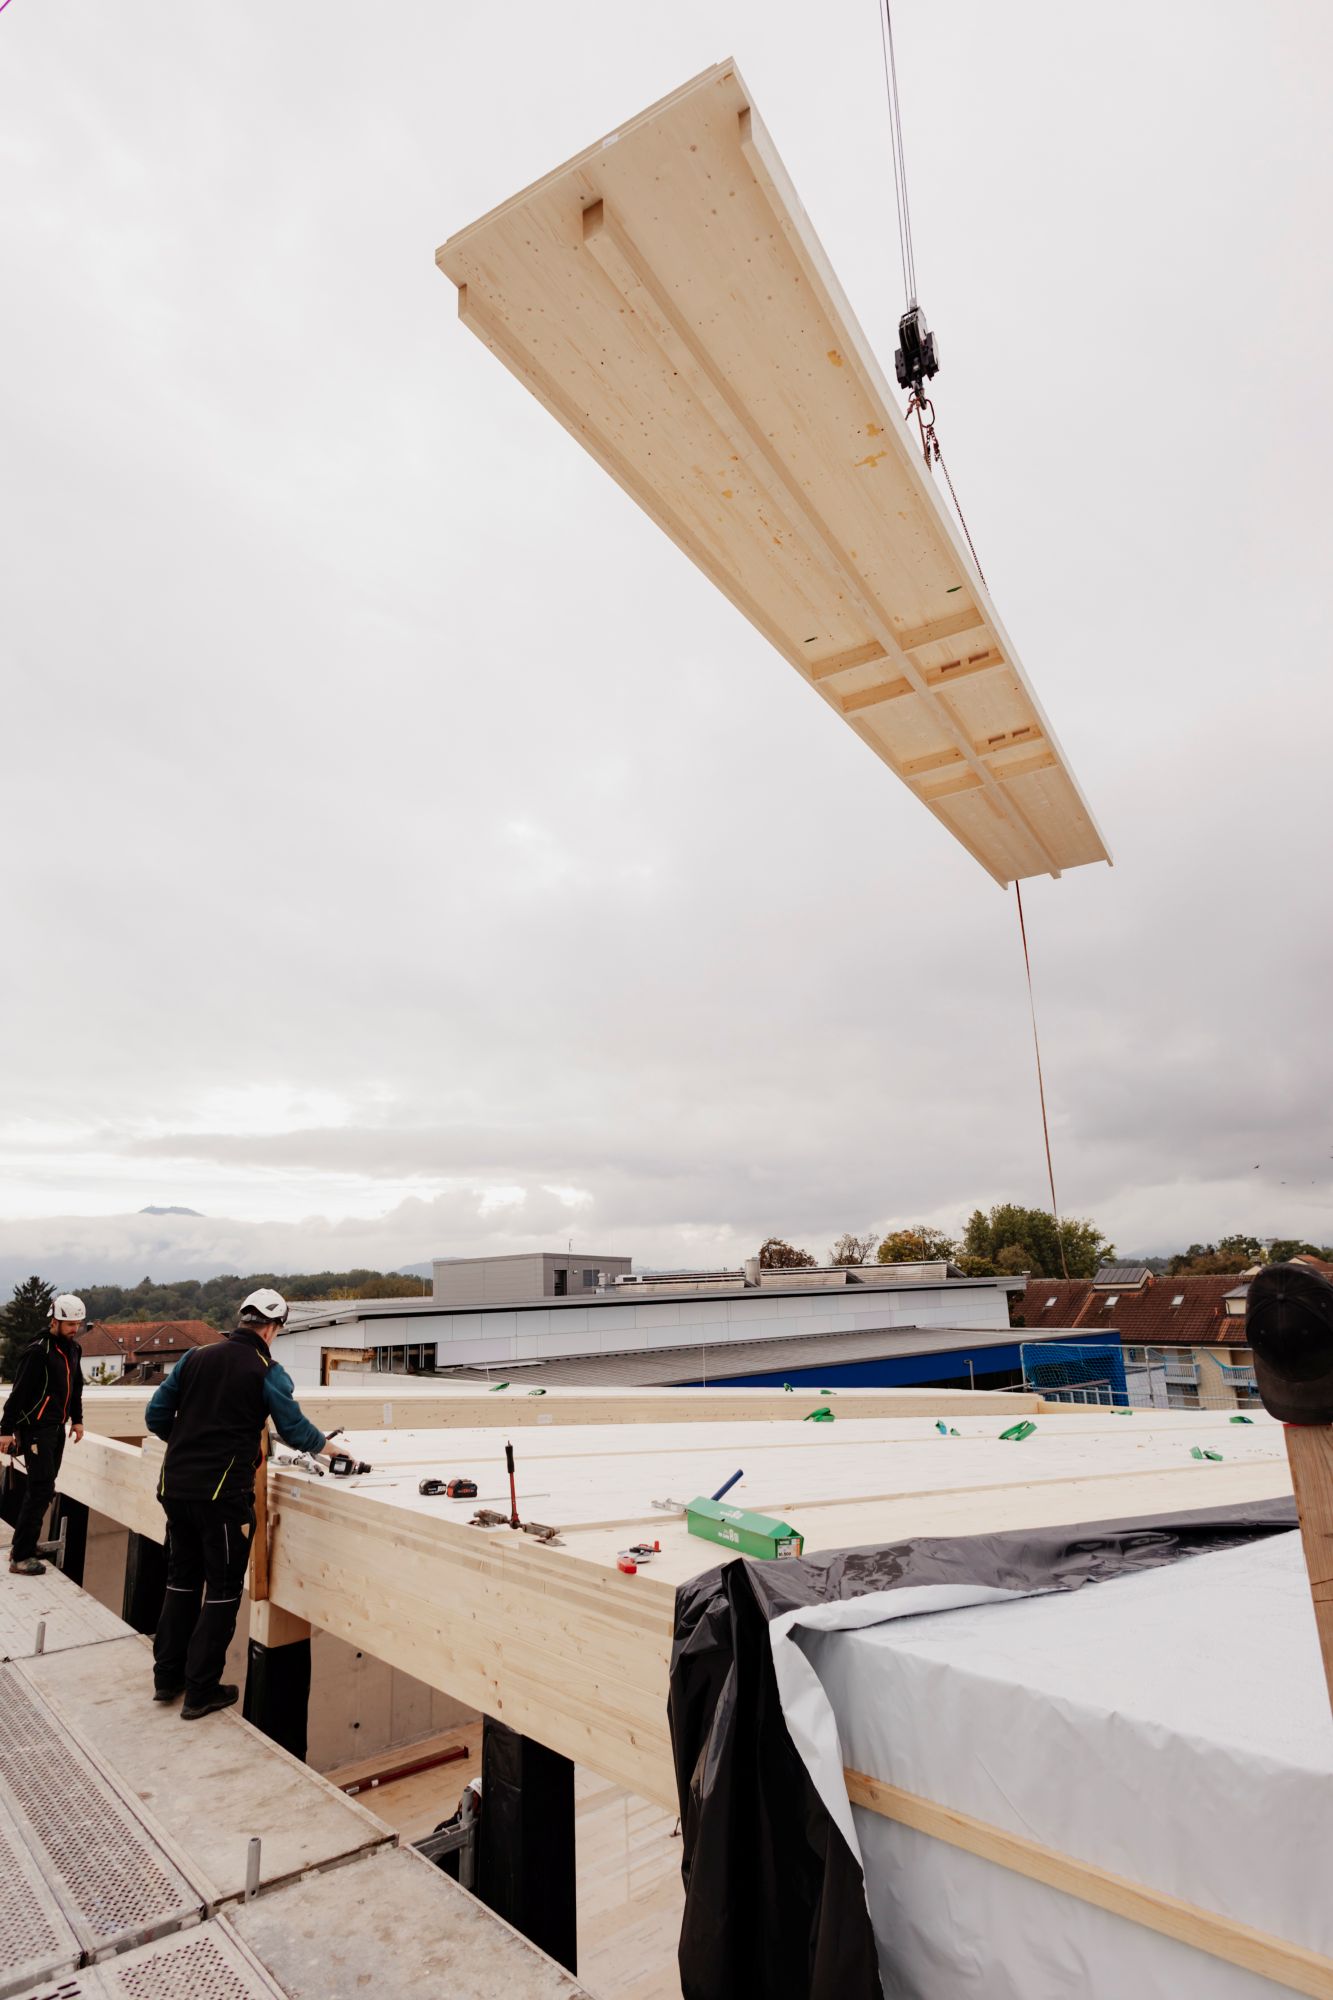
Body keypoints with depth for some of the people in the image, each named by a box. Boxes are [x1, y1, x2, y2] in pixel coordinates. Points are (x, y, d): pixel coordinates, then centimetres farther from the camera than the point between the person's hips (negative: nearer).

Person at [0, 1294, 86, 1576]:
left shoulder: (73, 1349, 8)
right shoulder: (38, 1351, -18)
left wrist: (76, 1420, 18)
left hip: (57, 1427, 8)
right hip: (36, 1428, -8)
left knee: (42, 1488, 15)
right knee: (42, 1489, -9)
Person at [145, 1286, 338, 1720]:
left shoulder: (196, 1356, 5)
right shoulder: (268, 1372, -8)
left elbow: (157, 1415, 8)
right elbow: (295, 1430, -4)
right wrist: (326, 1445, 15)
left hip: (176, 1485, 6)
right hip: (224, 1492, -6)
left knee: (182, 1579, 22)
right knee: (223, 1588, 9)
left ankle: (167, 1676, 32)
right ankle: (201, 1691, 16)